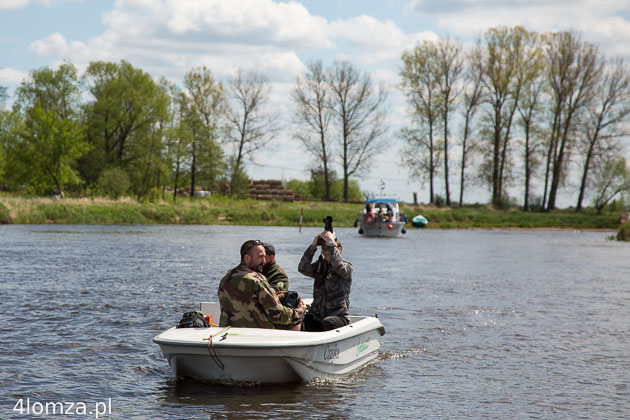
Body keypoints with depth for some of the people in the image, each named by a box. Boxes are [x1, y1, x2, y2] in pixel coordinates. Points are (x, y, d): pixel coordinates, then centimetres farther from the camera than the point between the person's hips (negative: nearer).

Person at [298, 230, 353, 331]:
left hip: (338, 316, -4)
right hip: (316, 315, 4)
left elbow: (338, 265, -23)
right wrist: (313, 245, -7)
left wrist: (330, 242, -16)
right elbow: (302, 268, -2)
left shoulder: (347, 267, 1)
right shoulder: (320, 265, 15)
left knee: (327, 323, -36)